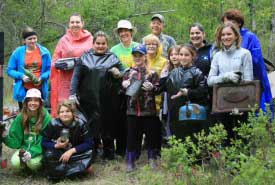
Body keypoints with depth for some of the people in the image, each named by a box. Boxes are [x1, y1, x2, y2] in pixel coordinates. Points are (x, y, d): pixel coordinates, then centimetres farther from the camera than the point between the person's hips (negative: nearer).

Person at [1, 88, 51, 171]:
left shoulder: (45, 117, -12)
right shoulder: (20, 117, -1)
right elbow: (15, 141, -1)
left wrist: (32, 153, -28)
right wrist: (5, 136, -22)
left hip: (39, 150, -3)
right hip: (24, 149, 3)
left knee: (33, 163, -31)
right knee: (15, 163, -24)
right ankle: (26, 166, 9)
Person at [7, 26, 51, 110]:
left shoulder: (44, 52, 3)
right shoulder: (18, 52, 2)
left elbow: (49, 70, 5)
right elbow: (10, 70, 4)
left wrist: (42, 78, -13)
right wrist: (21, 76, -12)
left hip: (39, 89, 0)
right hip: (23, 90, 0)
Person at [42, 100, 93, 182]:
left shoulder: (81, 123, -13)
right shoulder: (53, 124, -12)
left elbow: (88, 143, -16)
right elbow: (44, 142, -8)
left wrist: (71, 151, -25)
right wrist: (56, 146, -26)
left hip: (75, 153, 1)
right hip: (58, 153, -1)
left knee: (88, 153, -30)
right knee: (48, 155, -33)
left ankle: (60, 173, -24)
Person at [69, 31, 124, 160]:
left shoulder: (112, 58, 12)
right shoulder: (84, 58, 10)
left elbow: (123, 75, 10)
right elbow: (76, 77, 5)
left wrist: (118, 74, -13)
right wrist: (72, 94, -5)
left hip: (107, 100, 1)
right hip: (88, 100, 0)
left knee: (107, 126, 6)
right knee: (90, 126, 1)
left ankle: (108, 153, 21)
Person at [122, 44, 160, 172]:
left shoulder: (151, 72, 2)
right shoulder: (128, 72, 10)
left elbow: (158, 89, 1)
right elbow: (122, 90, 16)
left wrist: (151, 87, -19)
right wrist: (124, 86, -5)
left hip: (149, 110, -2)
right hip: (132, 110, 2)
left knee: (151, 134, 7)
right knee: (132, 135, 4)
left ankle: (152, 159, 23)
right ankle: (130, 162, 14)